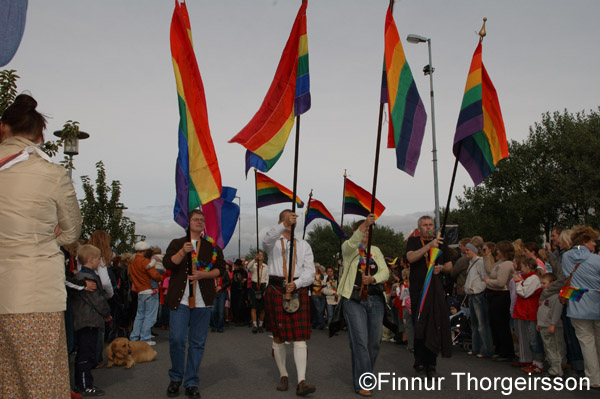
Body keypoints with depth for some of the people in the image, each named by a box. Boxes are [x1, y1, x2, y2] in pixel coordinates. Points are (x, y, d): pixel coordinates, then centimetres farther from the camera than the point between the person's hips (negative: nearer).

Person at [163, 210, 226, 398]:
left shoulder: (212, 246, 12)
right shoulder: (177, 243, 8)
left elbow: (220, 268, 5)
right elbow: (167, 263, -7)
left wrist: (203, 274, -12)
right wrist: (183, 252, -24)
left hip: (203, 301, 2)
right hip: (180, 299, -1)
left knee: (197, 342, 5)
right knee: (176, 339, -7)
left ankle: (191, 383, 16)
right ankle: (175, 378, 17)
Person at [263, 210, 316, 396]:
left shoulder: (304, 245, 11)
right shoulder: (273, 242, 5)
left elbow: (310, 271, 4)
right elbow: (267, 239, -22)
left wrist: (296, 284, -15)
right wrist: (285, 224, -38)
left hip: (299, 291, 1)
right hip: (276, 291, -1)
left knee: (300, 337, -6)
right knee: (278, 336, 8)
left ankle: (301, 382, -9)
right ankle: (283, 376, 22)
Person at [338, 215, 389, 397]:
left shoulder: (376, 250, 15)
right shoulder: (348, 248, 3)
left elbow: (385, 272, 3)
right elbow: (352, 243, -23)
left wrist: (373, 278, -19)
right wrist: (365, 224, -38)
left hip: (375, 299, 4)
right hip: (354, 299, -4)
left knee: (375, 340, 6)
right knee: (360, 340, -10)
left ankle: (364, 374, 26)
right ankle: (361, 383, -2)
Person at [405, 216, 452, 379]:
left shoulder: (440, 242, 14)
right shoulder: (413, 241, 4)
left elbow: (450, 265, 17)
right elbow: (410, 258, -15)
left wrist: (442, 267, -6)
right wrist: (429, 245, -25)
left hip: (436, 290, 3)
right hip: (418, 290, -3)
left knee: (435, 327, 2)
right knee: (420, 328, -1)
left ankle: (431, 364, 13)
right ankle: (420, 365, 8)